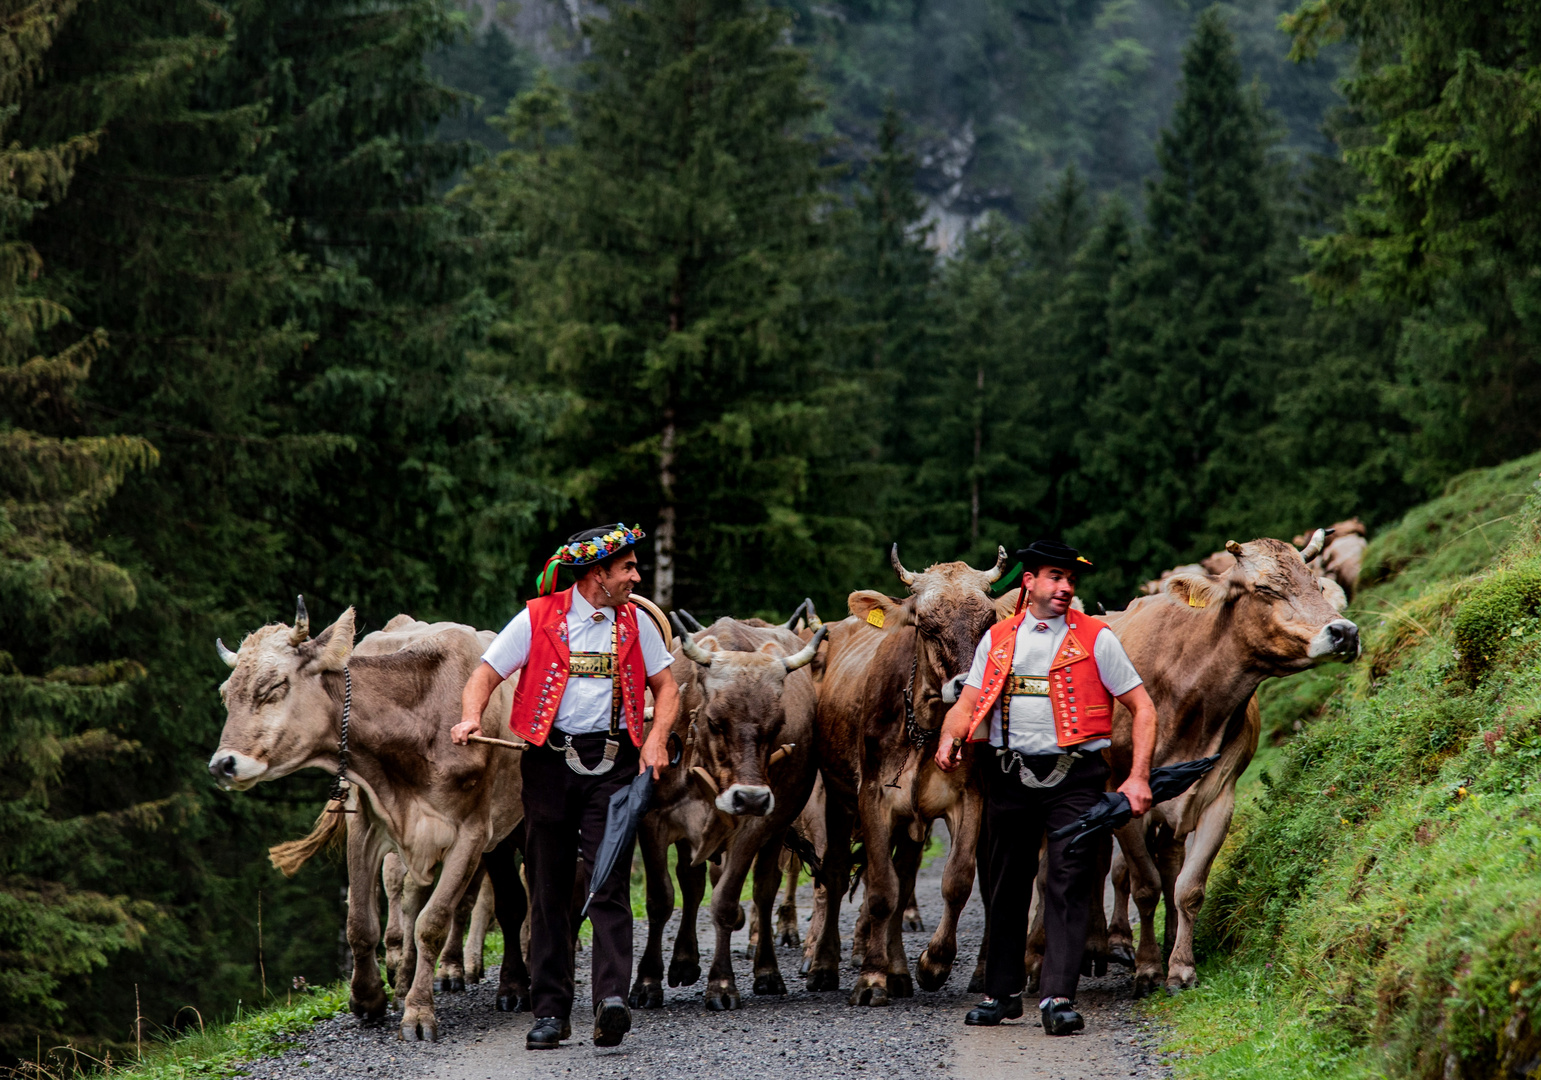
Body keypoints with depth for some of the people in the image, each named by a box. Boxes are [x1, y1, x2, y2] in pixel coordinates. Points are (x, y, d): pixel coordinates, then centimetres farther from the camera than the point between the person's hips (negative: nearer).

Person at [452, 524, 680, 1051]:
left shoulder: (635, 623, 10)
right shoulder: (538, 618, 2)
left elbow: (665, 686, 16)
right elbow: (485, 674, 5)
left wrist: (656, 741, -1)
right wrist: (471, 717, -16)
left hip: (612, 763, 0)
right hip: (549, 761, 0)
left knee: (609, 884, -12)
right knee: (549, 890, 4)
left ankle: (612, 1000, -22)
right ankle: (550, 1013, 10)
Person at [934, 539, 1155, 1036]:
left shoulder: (1096, 638, 2)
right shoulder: (997, 640, 12)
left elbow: (1143, 707, 2)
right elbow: (968, 703, 9)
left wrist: (1139, 777, -7)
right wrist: (950, 737, -15)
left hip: (1073, 775, -3)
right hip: (1009, 775, 3)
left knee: (1069, 885, -10)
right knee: (1005, 884, 9)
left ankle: (1058, 998, -12)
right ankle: (1002, 994, 20)